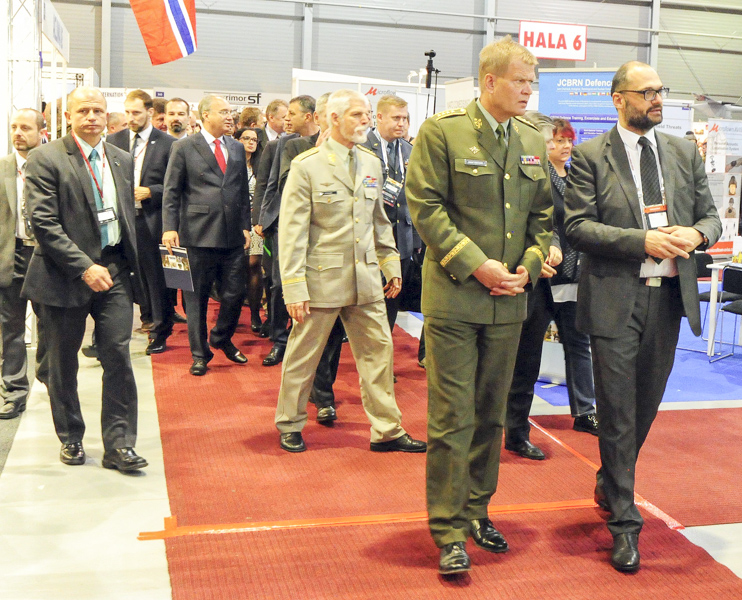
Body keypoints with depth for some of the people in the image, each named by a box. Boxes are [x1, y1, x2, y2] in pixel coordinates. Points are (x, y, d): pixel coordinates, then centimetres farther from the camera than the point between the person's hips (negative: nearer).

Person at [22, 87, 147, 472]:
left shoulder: (122, 161, 9)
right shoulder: (45, 159, -7)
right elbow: (43, 223, -14)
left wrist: (129, 266, 11)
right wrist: (85, 267, -19)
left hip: (113, 271, 4)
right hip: (65, 276, -3)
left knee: (119, 358, -1)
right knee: (63, 364, 11)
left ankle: (118, 445, 8)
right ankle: (70, 438, 29)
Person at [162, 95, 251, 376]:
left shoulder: (237, 148, 14)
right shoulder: (184, 148, 0)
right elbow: (171, 191, -1)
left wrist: (245, 225, 9)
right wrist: (170, 227, -10)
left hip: (233, 236, 4)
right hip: (198, 234, -4)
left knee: (235, 293, 5)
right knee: (197, 296, 5)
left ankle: (222, 338, 31)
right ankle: (199, 353, 17)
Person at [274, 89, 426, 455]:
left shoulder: (371, 164, 10)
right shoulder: (307, 166, -7)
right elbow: (291, 231, -10)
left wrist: (391, 264, 14)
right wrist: (294, 288, -14)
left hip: (366, 280, 5)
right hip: (322, 279, -5)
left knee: (378, 352, 6)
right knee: (303, 356, 8)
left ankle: (387, 431, 17)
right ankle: (290, 425, 27)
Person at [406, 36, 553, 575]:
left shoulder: (532, 141, 11)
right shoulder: (441, 131, -6)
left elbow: (543, 214, 14)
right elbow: (426, 208, -11)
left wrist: (528, 265, -3)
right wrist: (476, 264, -17)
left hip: (508, 301, 6)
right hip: (454, 296, -5)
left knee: (492, 415, 15)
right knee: (452, 418, -1)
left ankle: (476, 511, 31)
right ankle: (449, 532, 10)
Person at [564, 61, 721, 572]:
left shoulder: (684, 152, 11)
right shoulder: (591, 156, -3)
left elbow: (711, 216, 13)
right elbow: (577, 226, -11)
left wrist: (698, 234, -11)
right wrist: (642, 241, -20)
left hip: (670, 297, 5)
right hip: (616, 299, -5)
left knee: (646, 406, 16)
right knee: (618, 412, -1)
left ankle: (610, 482, 40)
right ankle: (624, 521, 10)